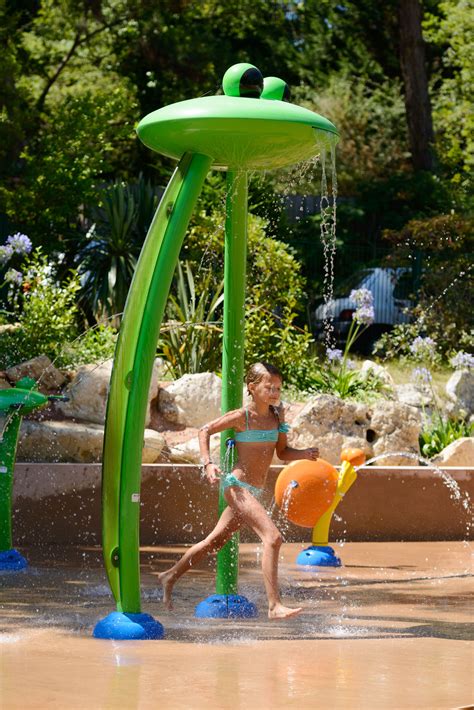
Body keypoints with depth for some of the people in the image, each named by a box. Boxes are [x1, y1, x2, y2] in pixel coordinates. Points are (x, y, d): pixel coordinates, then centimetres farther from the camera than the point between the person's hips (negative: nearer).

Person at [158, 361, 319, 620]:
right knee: (273, 537, -22)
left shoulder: (277, 415, 8)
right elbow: (205, 431, 0)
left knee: (216, 541, 19)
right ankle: (274, 606, -26)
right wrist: (207, 464, -11)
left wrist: (306, 454, -4)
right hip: (237, 485, -8)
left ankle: (170, 576, 36)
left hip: (253, 491, 8)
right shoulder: (242, 416, -10)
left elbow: (283, 452, 15)